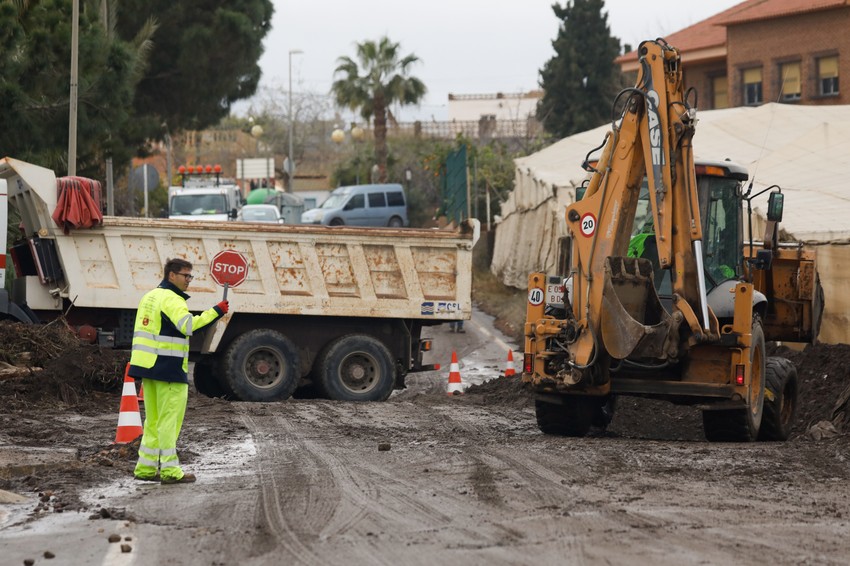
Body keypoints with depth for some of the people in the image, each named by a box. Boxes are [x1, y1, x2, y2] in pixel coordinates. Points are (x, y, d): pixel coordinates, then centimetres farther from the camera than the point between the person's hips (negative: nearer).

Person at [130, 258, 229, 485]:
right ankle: (170, 470, -6)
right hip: (168, 368, -9)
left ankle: (145, 468, 16)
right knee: (170, 420, -6)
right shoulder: (172, 300, -13)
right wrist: (215, 312, -29)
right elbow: (188, 325, -29)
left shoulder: (150, 296, 17)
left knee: (153, 419, 14)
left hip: (148, 365, 9)